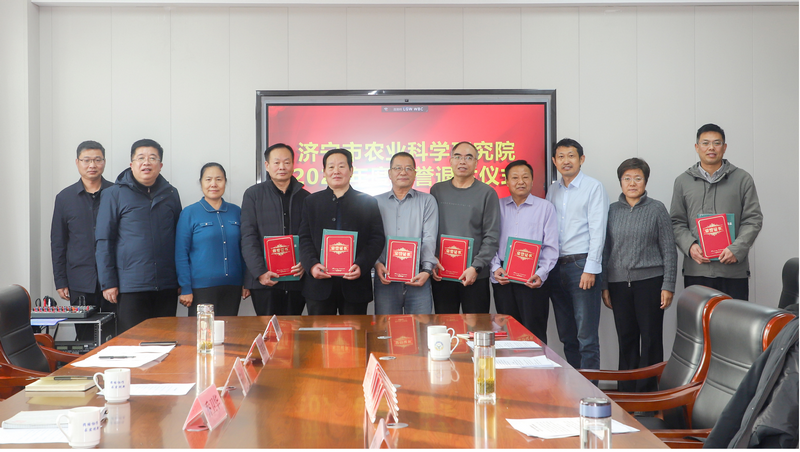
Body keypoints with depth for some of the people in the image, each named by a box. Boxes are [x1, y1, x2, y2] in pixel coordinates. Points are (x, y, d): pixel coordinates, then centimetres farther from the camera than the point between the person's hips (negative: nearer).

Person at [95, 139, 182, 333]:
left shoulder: (171, 194, 12)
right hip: (130, 286, -3)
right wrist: (108, 283, -7)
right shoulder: (114, 194, 1)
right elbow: (104, 241, -1)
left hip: (167, 287, 4)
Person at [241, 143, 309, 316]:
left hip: (296, 279, 2)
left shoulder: (304, 197, 13)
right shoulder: (253, 194, 6)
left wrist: (305, 263, -7)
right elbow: (248, 237, -1)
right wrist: (260, 272, -11)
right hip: (264, 281, -2)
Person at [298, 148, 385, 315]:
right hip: (319, 283, 1)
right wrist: (312, 265, -12)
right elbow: (304, 238, 6)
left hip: (355, 283, -1)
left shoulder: (367, 202, 10)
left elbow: (377, 239, 3)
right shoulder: (311, 202, 14)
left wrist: (361, 266, -12)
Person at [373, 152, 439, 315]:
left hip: (417, 277, -1)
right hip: (385, 278, 1)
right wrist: (376, 263, -12)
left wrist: (427, 270, -12)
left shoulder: (427, 201, 11)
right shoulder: (377, 202, 14)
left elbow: (429, 240, 0)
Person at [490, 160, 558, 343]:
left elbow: (551, 247, 2)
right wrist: (495, 268, -6)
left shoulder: (545, 207, 7)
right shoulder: (498, 207, 13)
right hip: (503, 278, 2)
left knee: (534, 334, -4)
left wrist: (541, 273, -12)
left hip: (533, 280, -2)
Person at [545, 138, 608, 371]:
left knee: (586, 335, -7)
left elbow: (597, 231, -8)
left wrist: (590, 269, -14)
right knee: (566, 335, 10)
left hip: (582, 264, -6)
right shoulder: (553, 190, 15)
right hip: (556, 265, 6)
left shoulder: (594, 187, -1)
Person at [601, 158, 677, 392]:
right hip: (619, 283, 3)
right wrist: (604, 286, 8)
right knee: (626, 339, 7)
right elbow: (605, 250, 12)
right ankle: (627, 392, 16)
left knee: (651, 339, -1)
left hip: (649, 281, -2)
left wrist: (668, 286, -6)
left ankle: (648, 393, 7)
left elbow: (669, 250, 1)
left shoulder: (657, 209, 2)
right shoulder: (612, 211, 9)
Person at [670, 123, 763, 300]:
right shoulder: (682, 181, 11)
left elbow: (753, 219, 4)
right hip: (695, 270, 1)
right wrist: (690, 246, -10)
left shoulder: (742, 179, 8)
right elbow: (676, 222, 9)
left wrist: (736, 249, -11)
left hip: (733, 269, -1)